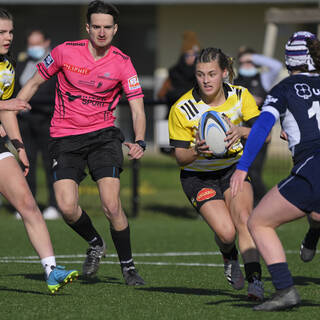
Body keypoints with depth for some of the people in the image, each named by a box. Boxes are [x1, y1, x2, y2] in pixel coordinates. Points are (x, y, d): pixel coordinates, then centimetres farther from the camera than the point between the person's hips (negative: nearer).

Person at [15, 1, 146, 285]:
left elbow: (138, 110, -7)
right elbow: (34, 83, 9)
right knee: (67, 207, -15)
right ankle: (95, 244, 17)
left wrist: (139, 142, -26)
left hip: (103, 134, -1)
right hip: (65, 138, 1)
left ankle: (128, 266, 2)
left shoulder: (122, 64, -5)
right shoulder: (65, 52, -4)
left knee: (111, 204, -17)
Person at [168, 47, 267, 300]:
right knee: (226, 232, -19)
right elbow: (180, 156, -11)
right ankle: (229, 259, 16)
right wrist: (196, 151, -34)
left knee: (243, 217, -25)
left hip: (233, 167, 2)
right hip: (198, 176, -2)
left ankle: (255, 280, -26)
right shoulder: (182, 109, -17)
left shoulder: (240, 96, -10)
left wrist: (242, 132, -37)